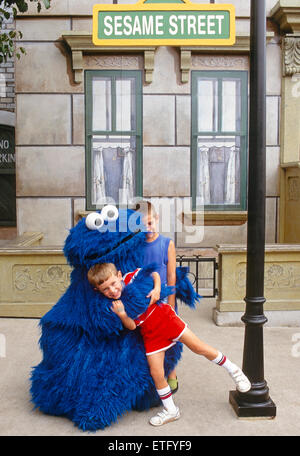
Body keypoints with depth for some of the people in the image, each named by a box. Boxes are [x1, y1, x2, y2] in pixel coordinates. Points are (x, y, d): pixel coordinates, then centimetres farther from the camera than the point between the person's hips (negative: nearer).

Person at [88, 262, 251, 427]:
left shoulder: (131, 277, -17)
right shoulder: (110, 305, -12)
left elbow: (153, 273, 0)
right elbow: (131, 326, -13)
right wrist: (121, 314, -33)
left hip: (164, 317, -2)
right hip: (150, 334, 2)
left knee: (198, 347, -1)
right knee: (156, 373, 0)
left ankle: (232, 369, 23)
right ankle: (170, 410, 24)